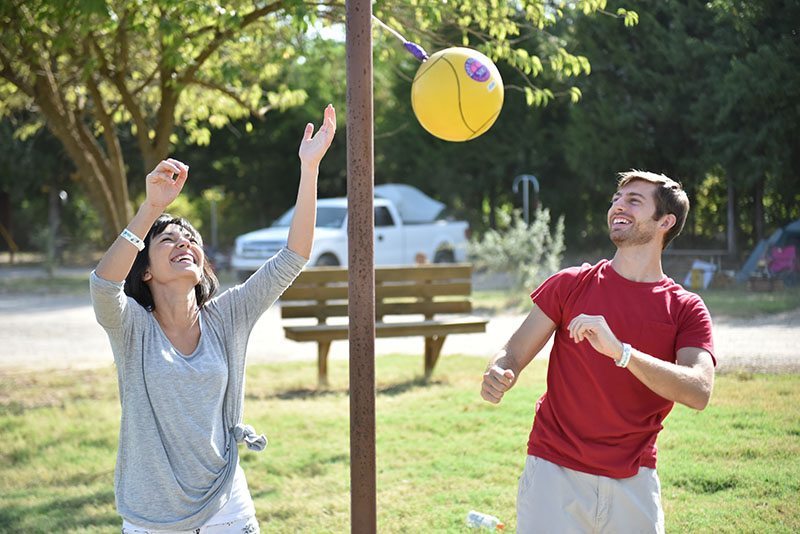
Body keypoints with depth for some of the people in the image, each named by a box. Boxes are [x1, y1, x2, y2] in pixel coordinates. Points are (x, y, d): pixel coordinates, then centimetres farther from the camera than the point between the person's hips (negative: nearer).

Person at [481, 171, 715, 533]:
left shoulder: (685, 309, 0)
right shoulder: (570, 284, 3)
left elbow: (698, 392, -16)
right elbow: (514, 354, 2)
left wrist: (620, 351, -30)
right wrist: (497, 376, -23)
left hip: (634, 482, 1)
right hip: (555, 473, 0)